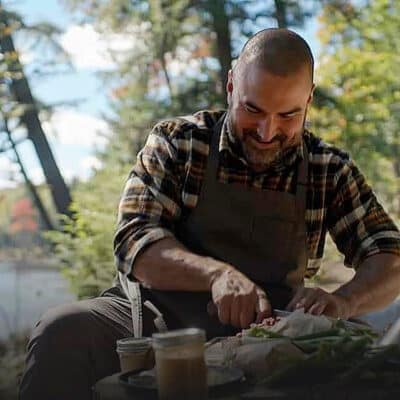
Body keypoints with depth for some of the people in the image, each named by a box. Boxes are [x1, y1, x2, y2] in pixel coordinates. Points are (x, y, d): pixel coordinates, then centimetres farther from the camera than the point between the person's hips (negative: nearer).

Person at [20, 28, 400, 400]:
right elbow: (134, 242, -10)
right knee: (64, 330, -30)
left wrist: (341, 301, -22)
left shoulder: (330, 170, 5)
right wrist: (216, 273, -31)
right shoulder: (176, 143, 1)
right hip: (156, 319, -1)